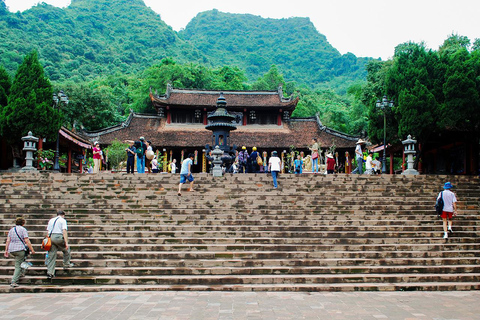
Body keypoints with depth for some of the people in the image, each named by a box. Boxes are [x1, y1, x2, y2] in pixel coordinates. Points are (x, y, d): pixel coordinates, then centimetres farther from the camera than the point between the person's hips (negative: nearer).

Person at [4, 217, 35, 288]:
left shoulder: (11, 230, 14)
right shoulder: (23, 229, -3)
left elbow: (8, 241, 9)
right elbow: (27, 241, -10)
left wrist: (6, 250, 12)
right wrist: (32, 250, -7)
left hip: (11, 250, 6)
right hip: (20, 249, -6)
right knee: (18, 266, -2)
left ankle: (20, 272, 28)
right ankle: (13, 282, -10)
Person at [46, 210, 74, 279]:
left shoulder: (51, 220, 20)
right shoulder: (63, 220, 2)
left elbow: (47, 231, 18)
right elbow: (64, 231, -9)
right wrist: (66, 243, -13)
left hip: (50, 237, 5)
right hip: (58, 237, -5)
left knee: (51, 255, 5)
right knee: (66, 249, 20)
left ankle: (50, 273, 2)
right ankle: (66, 264, 27)